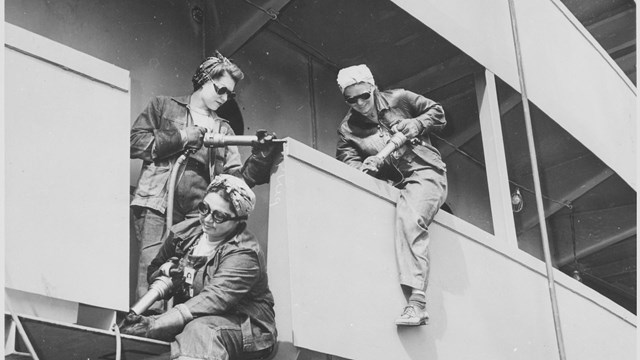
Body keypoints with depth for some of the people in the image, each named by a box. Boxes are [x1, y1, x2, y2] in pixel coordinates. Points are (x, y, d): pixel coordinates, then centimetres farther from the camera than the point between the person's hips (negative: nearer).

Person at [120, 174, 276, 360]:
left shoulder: (244, 254, -16)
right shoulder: (184, 232, 6)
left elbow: (213, 299, -29)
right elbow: (152, 270, 20)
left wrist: (154, 325, -38)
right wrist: (164, 271, -7)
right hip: (189, 320, 6)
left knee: (200, 329, -40)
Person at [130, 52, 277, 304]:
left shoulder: (223, 129, 26)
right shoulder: (163, 106, 17)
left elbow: (235, 178, 15)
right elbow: (134, 143, 4)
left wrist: (260, 158, -2)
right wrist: (180, 138, -4)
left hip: (198, 216, 3)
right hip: (157, 207, -3)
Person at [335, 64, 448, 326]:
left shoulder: (399, 99, 5)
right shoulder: (347, 129, 8)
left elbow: (437, 113, 14)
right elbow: (347, 162, -3)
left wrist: (416, 124, -5)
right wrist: (364, 167, -25)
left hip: (425, 171, -5)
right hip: (393, 184, 5)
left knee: (408, 217, -32)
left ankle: (417, 300, -40)